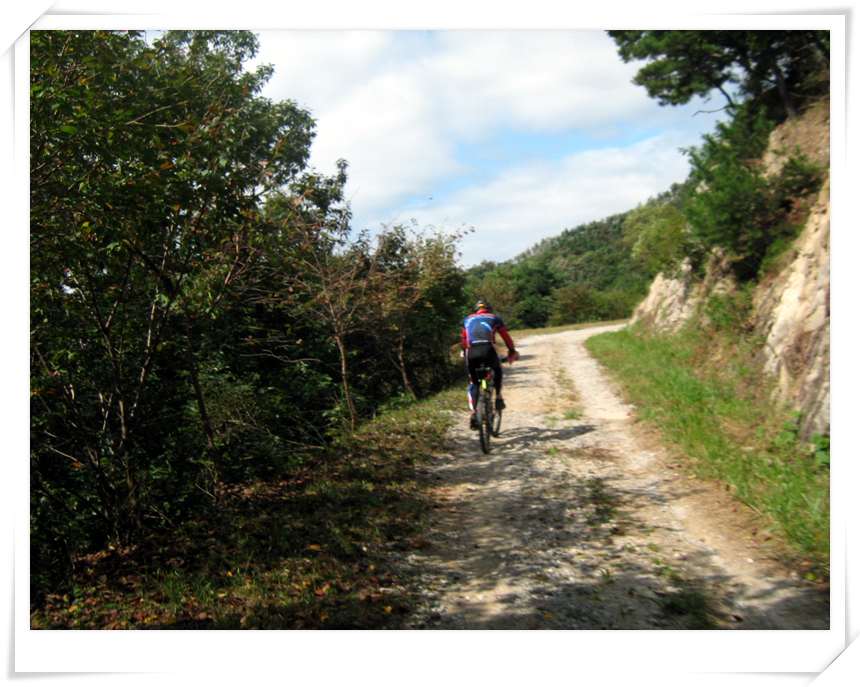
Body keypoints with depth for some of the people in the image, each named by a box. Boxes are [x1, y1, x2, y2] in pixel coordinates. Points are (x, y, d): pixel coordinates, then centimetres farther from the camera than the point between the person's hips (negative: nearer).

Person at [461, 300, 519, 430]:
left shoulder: (468, 319, 30)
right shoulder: (494, 318, 25)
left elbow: (463, 339, 29)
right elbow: (506, 337, 26)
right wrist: (512, 352, 37)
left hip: (471, 352, 1)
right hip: (488, 349, -1)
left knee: (473, 382, 17)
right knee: (497, 371, 30)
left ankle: (473, 412, 5)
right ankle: (498, 397, 19)